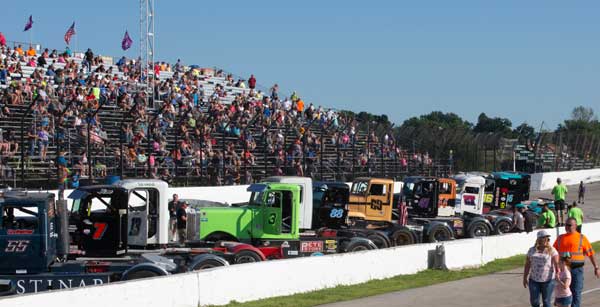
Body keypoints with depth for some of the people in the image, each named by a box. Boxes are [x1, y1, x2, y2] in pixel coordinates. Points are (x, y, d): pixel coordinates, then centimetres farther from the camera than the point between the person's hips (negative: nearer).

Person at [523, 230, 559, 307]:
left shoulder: (552, 250, -5)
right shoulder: (532, 251, 5)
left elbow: (556, 263, -17)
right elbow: (527, 265, 9)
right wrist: (525, 278, 7)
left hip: (548, 280, -3)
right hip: (534, 280, 3)